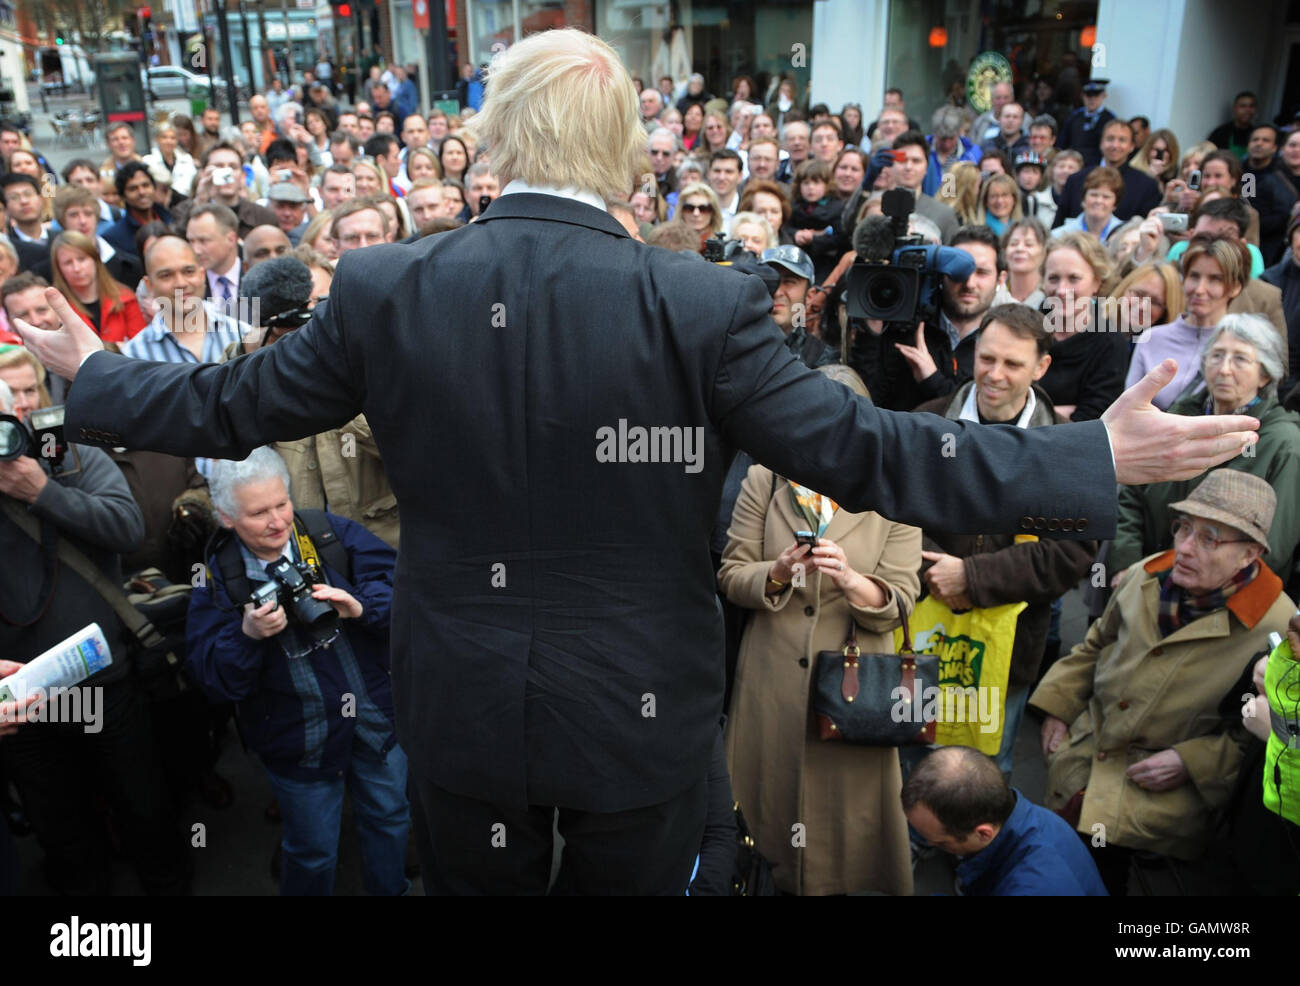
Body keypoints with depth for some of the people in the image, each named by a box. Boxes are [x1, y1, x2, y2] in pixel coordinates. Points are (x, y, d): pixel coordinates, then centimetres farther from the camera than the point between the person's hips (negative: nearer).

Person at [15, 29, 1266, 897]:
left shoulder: (383, 286, -12)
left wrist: (90, 372, 20)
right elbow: (859, 450, -18)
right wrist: (1098, 456, -9)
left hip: (458, 711, 2)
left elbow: (227, 407, 0)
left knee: (476, 882, 26)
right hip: (639, 715, -1)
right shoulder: (702, 304, -19)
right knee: (629, 880, 23)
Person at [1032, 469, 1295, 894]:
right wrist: (1057, 708, 11)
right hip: (1084, 749, 5)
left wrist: (1191, 763, -16)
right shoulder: (1145, 577, 0)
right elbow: (1095, 647, 17)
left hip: (1167, 791, -4)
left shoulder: (1277, 628, -16)